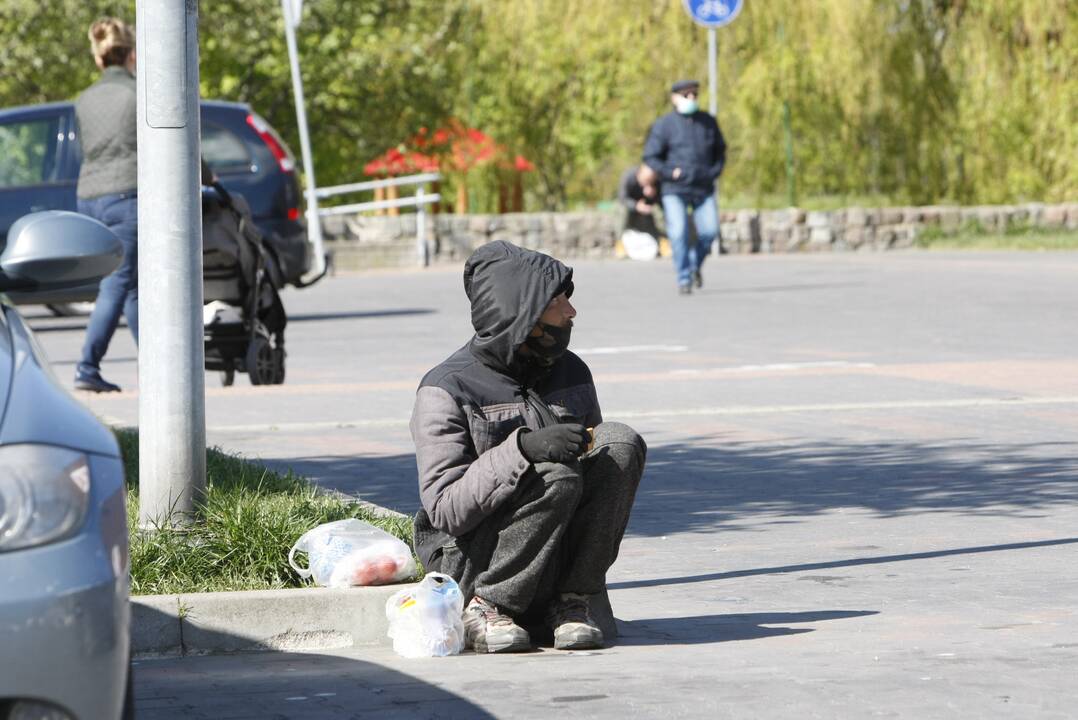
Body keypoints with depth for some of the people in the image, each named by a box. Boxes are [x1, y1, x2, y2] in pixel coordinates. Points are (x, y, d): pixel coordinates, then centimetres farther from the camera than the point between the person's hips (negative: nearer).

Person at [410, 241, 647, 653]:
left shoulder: (571, 373, 8)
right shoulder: (446, 391, -12)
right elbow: (445, 510, -20)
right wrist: (522, 449, -32)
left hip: (558, 559, 6)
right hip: (471, 561, -6)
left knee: (621, 442, -15)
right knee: (556, 478, -32)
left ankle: (572, 602, -12)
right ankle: (487, 608, -14)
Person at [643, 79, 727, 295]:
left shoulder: (708, 122, 8)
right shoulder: (664, 125, -3)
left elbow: (720, 149, 21)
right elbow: (650, 157, -2)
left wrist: (716, 170, 4)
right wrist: (670, 173, -14)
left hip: (704, 188, 3)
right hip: (675, 190, -3)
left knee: (709, 231, -7)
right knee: (679, 234, -12)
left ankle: (695, 263, 22)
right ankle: (684, 279, -2)